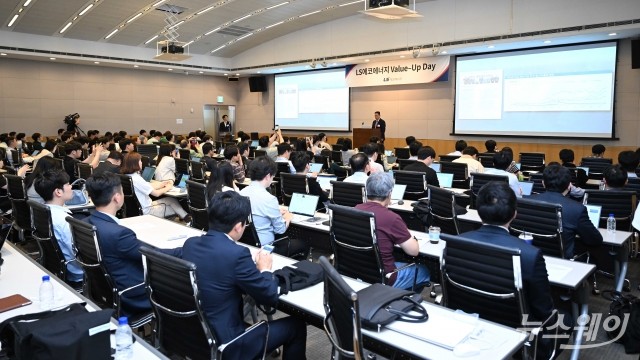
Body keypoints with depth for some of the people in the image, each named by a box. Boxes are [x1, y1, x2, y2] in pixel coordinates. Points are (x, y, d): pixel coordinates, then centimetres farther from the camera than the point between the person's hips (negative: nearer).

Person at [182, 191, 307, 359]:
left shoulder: (190, 243, -4)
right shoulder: (237, 253, -26)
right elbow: (270, 296, -15)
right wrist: (265, 269, 2)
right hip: (223, 345, -8)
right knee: (296, 325, 9)